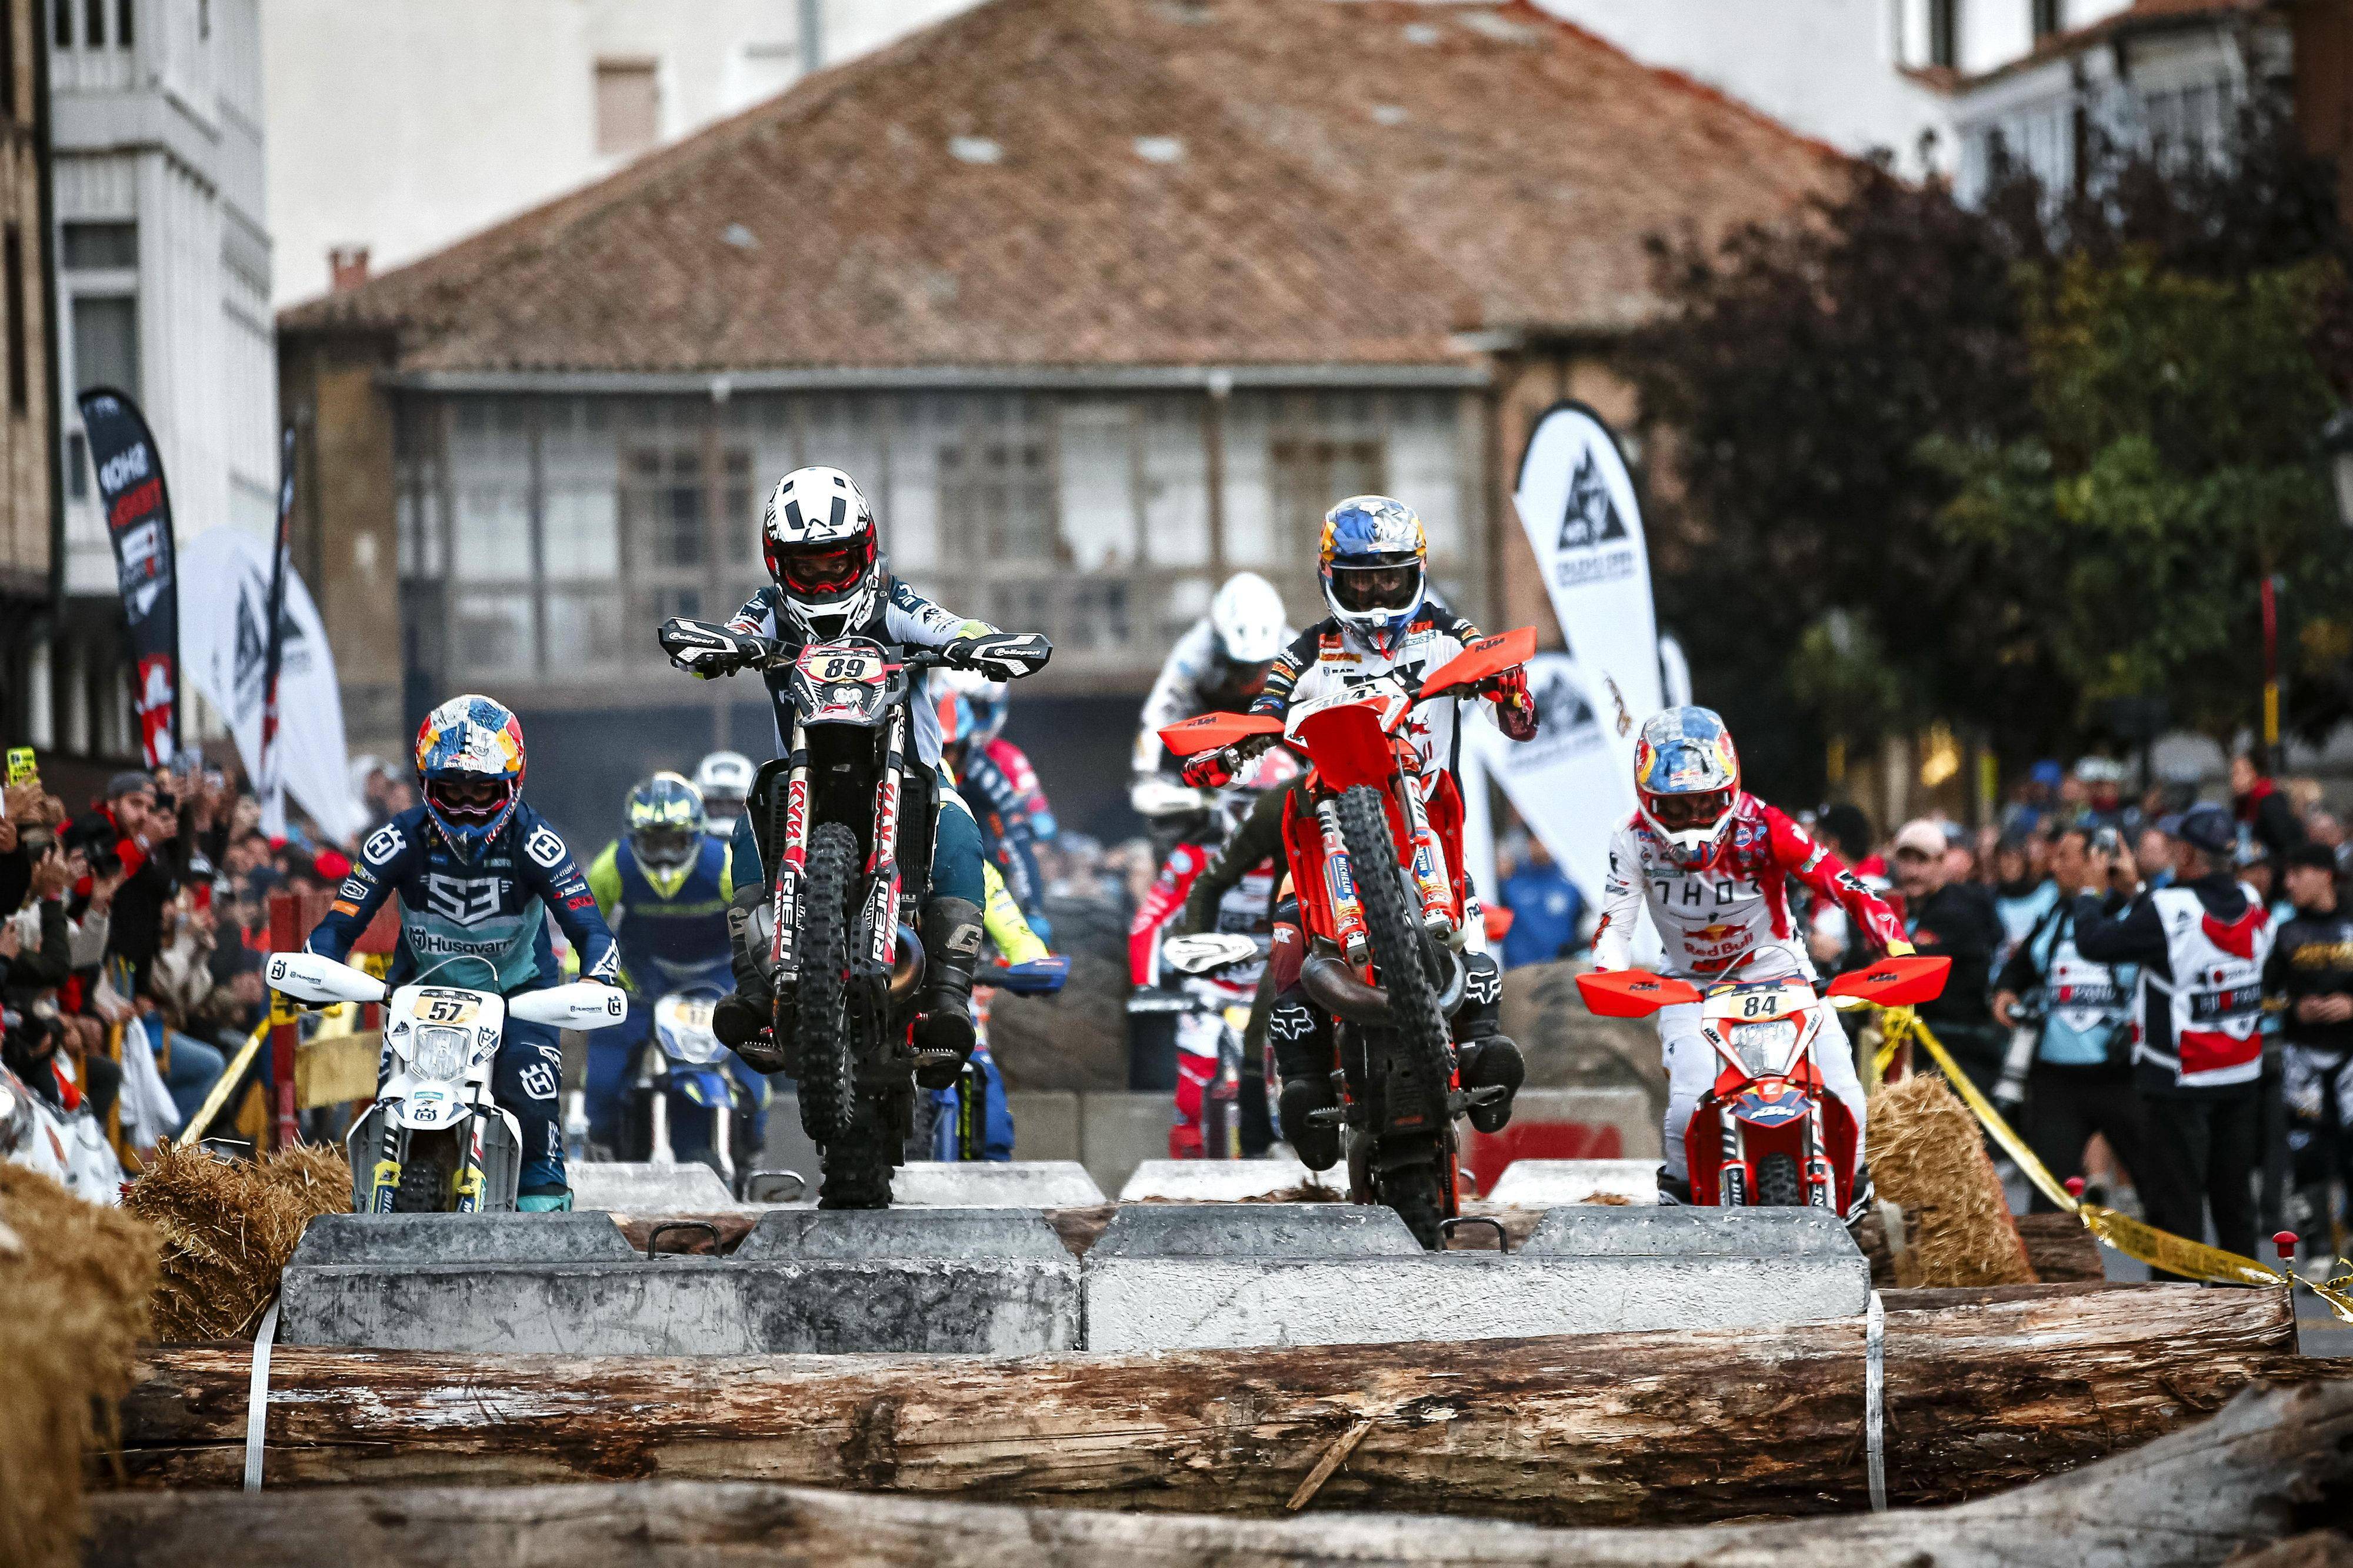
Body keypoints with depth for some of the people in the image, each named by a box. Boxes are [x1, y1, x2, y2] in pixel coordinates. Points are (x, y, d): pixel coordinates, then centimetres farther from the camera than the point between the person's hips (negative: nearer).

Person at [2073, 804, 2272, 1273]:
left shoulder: (2170, 910, -20)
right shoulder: (2252, 908, 1)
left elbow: (2094, 942, -15)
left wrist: (2089, 890, 3)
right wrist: (2137, 890, 23)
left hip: (2182, 1082, -6)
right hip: (2241, 1076, 6)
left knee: (2175, 1199, -1)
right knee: (2234, 1197, 15)